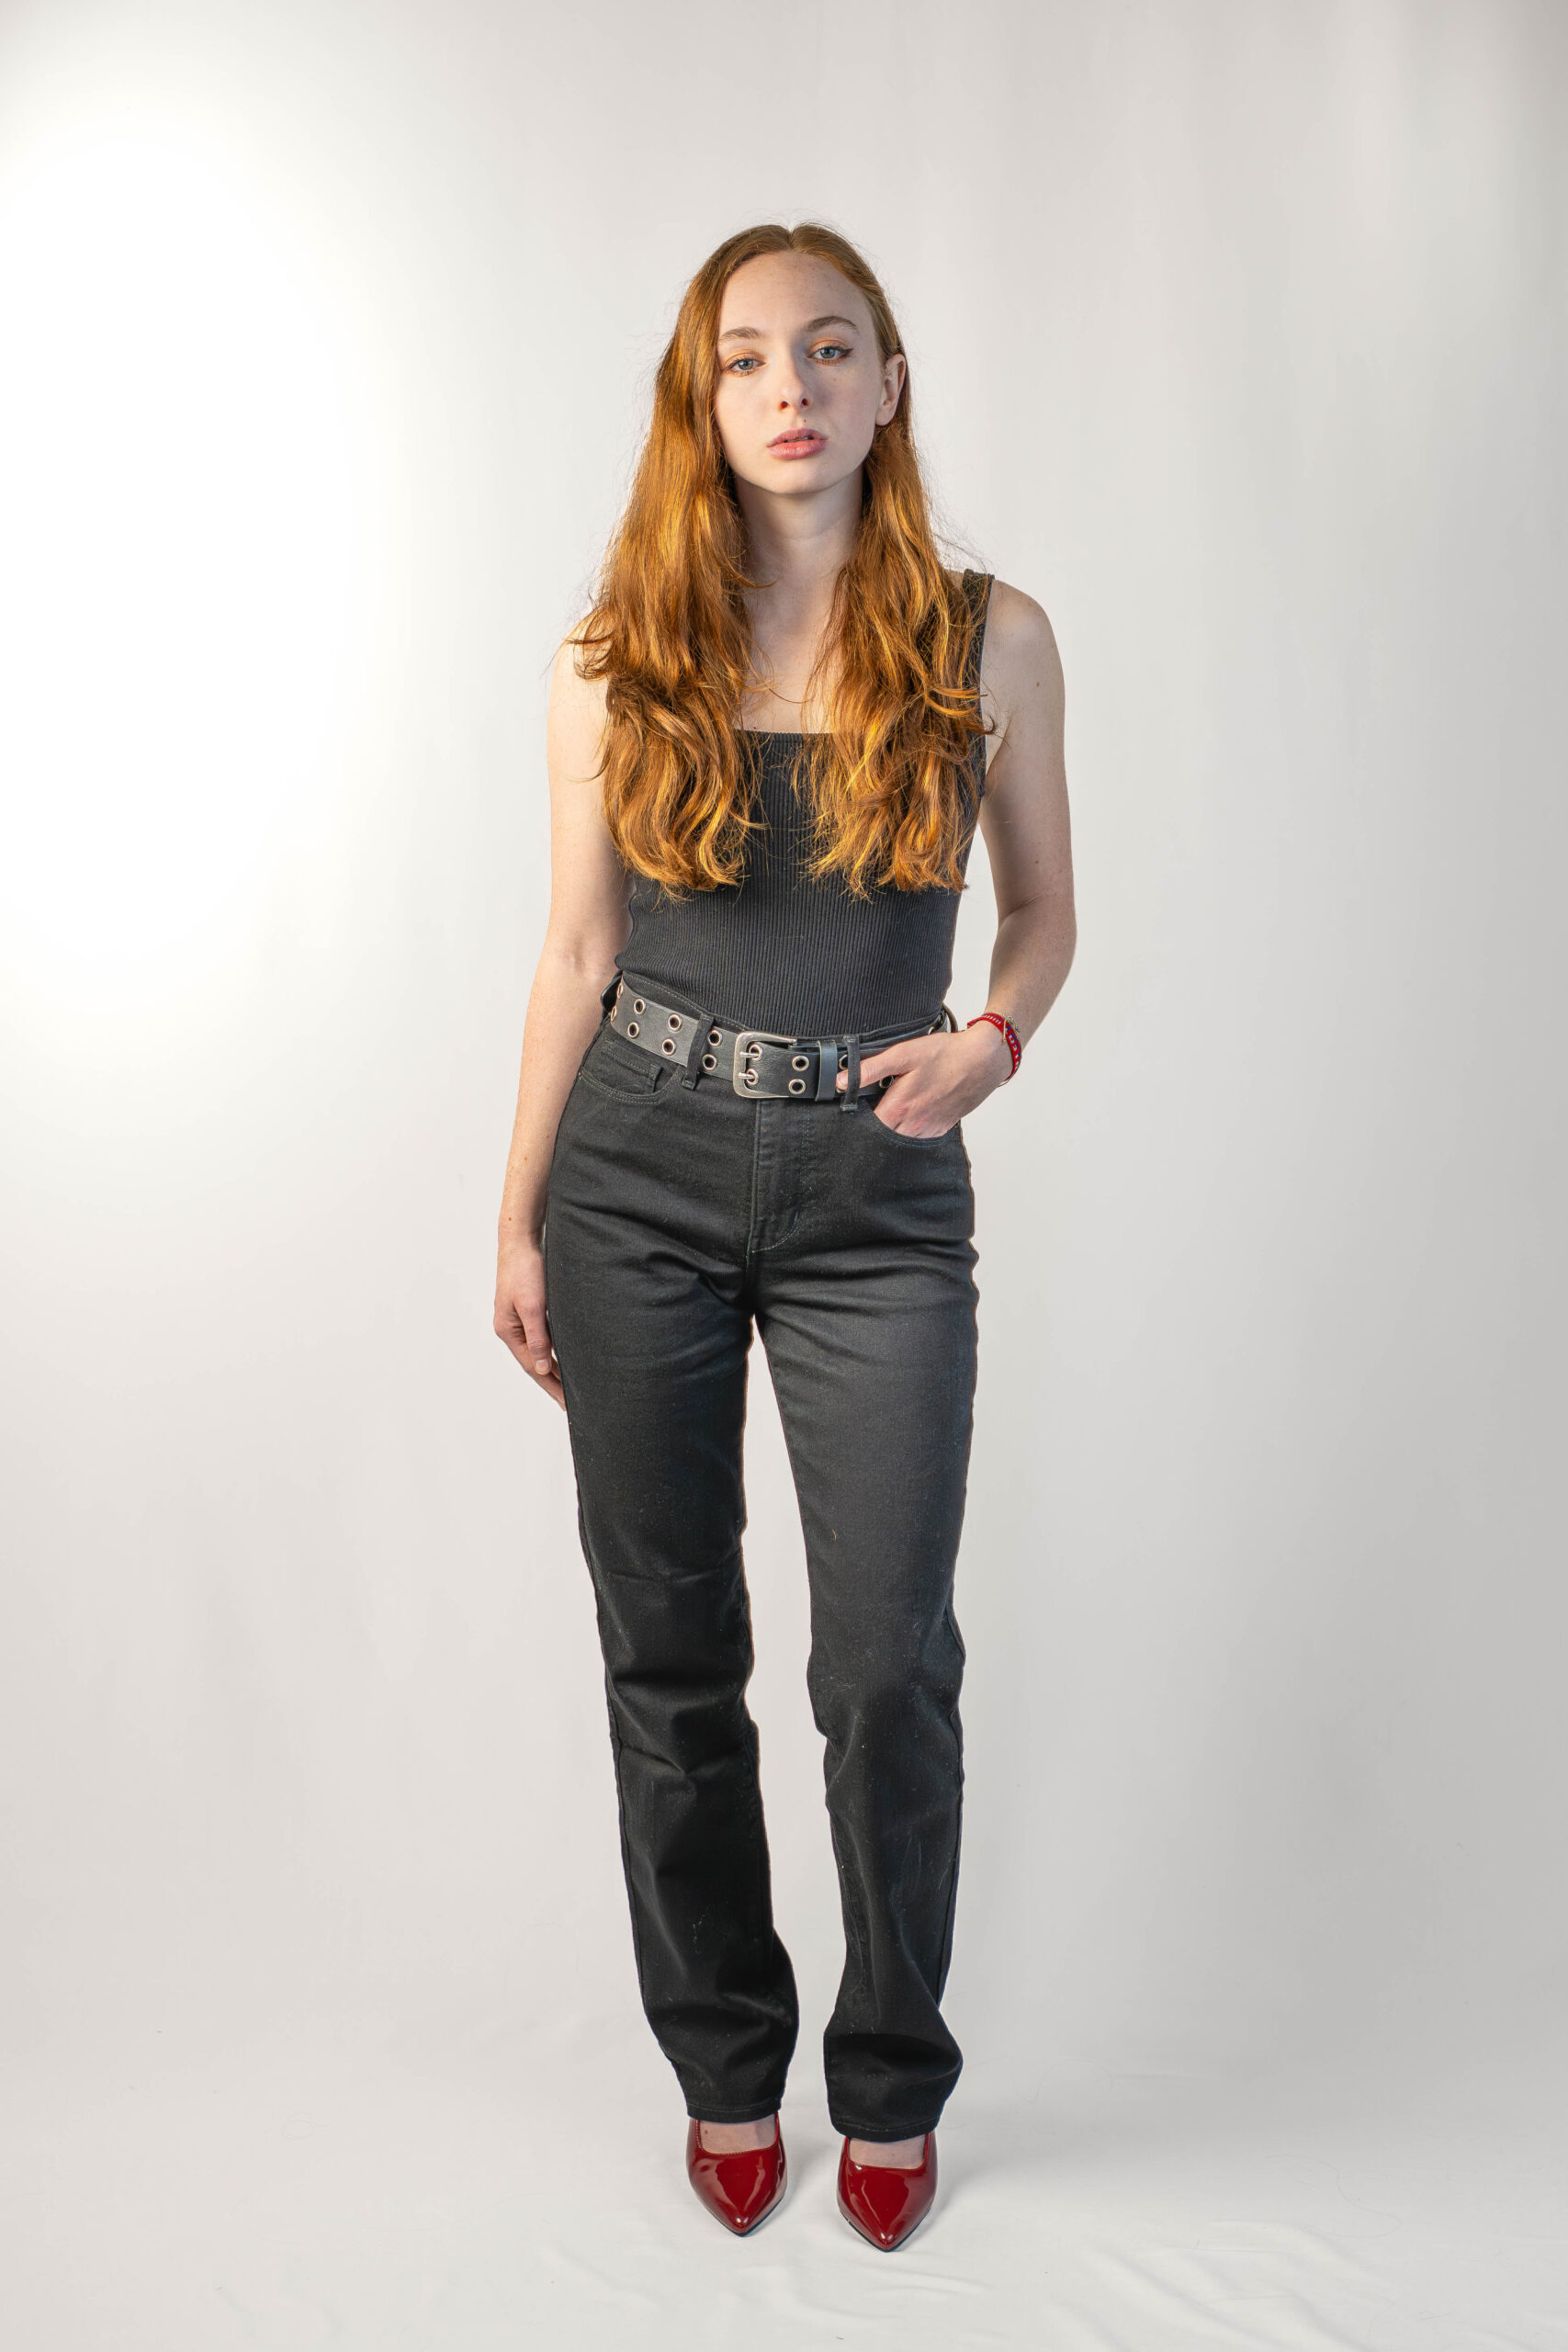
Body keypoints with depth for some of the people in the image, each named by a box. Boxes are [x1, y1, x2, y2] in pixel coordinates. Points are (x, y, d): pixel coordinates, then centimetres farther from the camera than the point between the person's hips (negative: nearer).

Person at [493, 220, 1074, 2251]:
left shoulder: (987, 636, 0)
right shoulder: (615, 666, 1)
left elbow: (1044, 907, 9)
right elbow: (576, 958, 6)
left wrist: (991, 1038, -12)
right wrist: (518, 1223, 7)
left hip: (877, 1188, -1)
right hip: (638, 1180, 1)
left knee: (890, 1662, 0)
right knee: (669, 1648, 9)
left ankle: (890, 2085, 25)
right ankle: (725, 2063, 31)